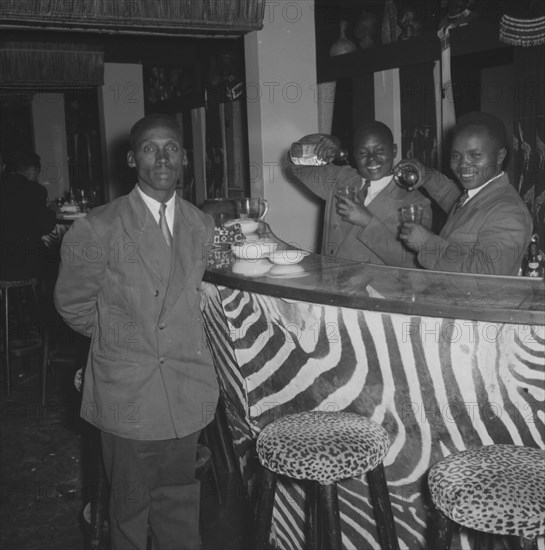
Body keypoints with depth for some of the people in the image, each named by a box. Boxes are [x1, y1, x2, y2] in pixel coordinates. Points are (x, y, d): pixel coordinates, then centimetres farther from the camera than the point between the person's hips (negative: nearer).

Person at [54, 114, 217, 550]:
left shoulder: (202, 226, 5)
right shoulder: (97, 229, -10)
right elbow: (73, 304, 0)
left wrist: (182, 339, 9)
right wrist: (119, 336, 6)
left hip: (187, 393, 4)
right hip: (126, 394, -3)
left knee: (180, 500, 15)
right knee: (131, 504, 10)